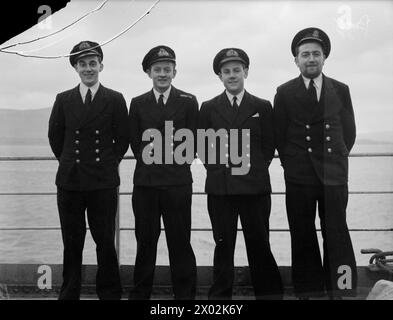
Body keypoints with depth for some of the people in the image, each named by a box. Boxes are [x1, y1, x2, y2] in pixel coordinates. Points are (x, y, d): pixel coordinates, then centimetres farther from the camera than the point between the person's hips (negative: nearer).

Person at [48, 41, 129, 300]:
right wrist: (70, 162, 10)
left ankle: (109, 293, 18)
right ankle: (69, 293, 21)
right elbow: (55, 137, 13)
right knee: (72, 243, 9)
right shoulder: (63, 100, 7)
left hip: (103, 183, -2)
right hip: (70, 181, 2)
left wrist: (107, 164, 3)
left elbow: (123, 139, 4)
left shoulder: (115, 100, 1)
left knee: (105, 242, 4)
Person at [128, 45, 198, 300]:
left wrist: (171, 157, -8)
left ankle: (185, 294, 13)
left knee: (180, 241, 2)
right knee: (145, 240, 9)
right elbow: (135, 143, 9)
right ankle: (140, 293, 19)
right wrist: (149, 155, -6)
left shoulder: (188, 102, 5)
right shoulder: (138, 103, 12)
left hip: (177, 181, -2)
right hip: (145, 181, 2)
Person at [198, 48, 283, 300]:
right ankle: (220, 294, 15)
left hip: (255, 186, 0)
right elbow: (203, 146, 10)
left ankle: (269, 292, 14)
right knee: (223, 245, 6)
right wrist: (216, 169, 2)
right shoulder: (209, 108, 9)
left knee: (259, 245, 3)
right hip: (220, 187, 1)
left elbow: (269, 146, 9)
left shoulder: (262, 107, 8)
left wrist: (256, 170, 3)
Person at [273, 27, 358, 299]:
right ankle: (308, 290, 12)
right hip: (299, 176, 0)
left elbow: (349, 131, 13)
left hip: (334, 174, 1)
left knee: (336, 234, 0)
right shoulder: (284, 93, 3)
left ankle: (340, 289, 9)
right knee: (303, 237, 4)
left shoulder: (341, 90, 8)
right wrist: (291, 164, 5)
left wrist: (335, 159, 11)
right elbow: (279, 135, 6)